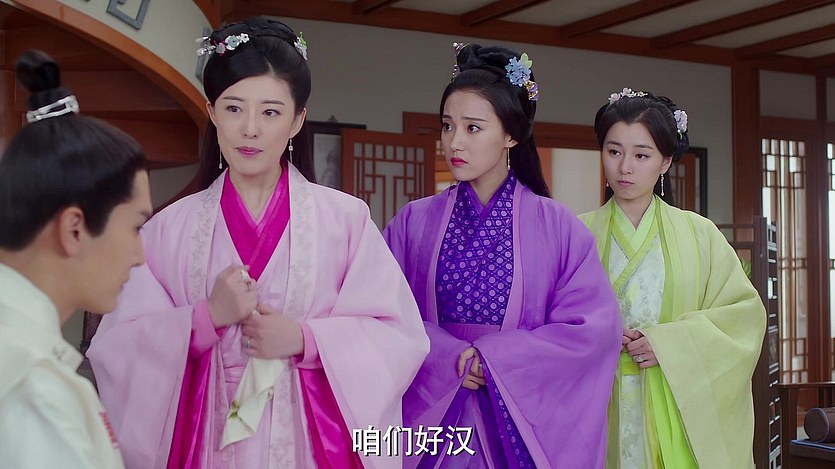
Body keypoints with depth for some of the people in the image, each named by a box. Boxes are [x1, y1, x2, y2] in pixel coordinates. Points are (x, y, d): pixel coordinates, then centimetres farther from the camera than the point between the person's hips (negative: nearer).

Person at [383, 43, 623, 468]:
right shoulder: (413, 223, 1)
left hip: (524, 425, -1)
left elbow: (596, 325, -9)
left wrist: (495, 358, -16)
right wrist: (450, 357, -19)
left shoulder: (556, 227, -2)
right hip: (432, 418, 1)